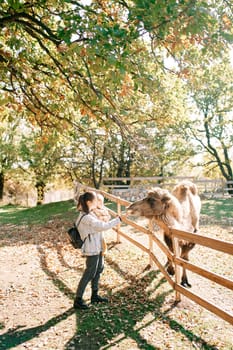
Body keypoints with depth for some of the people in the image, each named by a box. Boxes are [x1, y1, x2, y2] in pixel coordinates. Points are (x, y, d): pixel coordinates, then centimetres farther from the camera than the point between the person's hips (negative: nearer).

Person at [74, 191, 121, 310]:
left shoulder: (89, 214, 7)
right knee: (89, 273, -1)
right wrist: (118, 219, -19)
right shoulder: (86, 217, -24)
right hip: (91, 249, -10)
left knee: (98, 269, 20)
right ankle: (78, 300, 10)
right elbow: (103, 226, -26)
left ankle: (94, 295, 34)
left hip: (97, 247, 10)